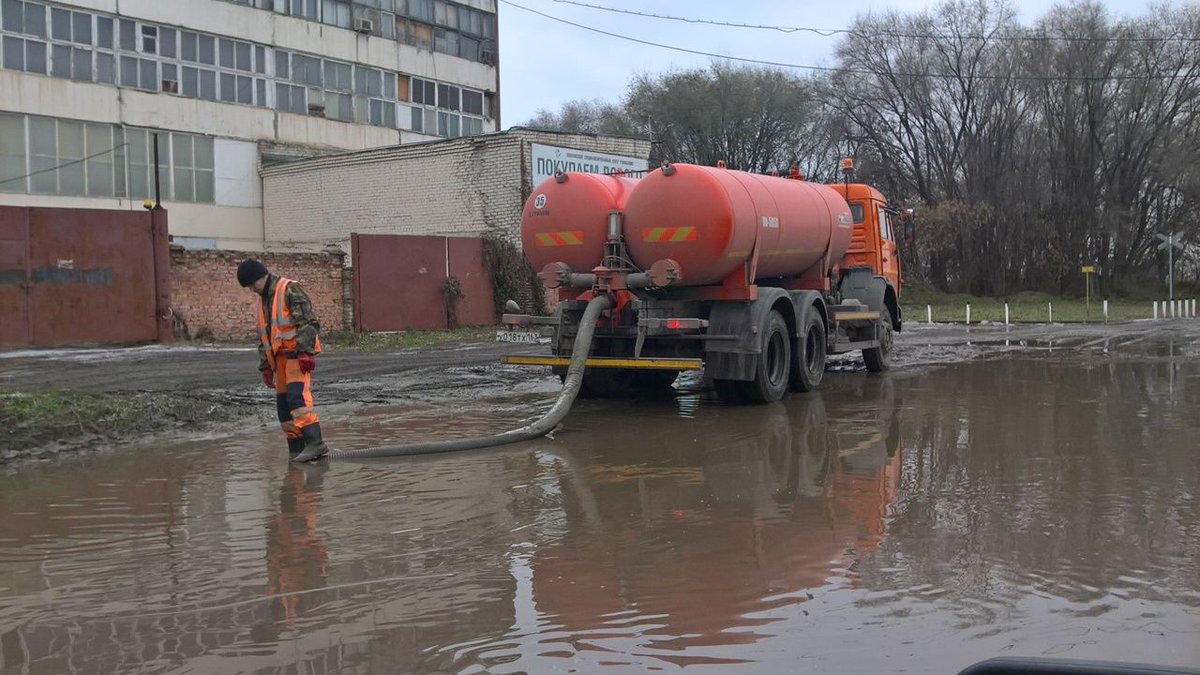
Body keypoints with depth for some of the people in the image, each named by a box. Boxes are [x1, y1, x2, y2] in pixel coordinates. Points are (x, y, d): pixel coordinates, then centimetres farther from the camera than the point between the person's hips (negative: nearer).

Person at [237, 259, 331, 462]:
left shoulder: (289, 290, -6)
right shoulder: (264, 302, 22)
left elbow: (308, 322, -16)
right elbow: (263, 338, 26)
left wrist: (305, 352, -23)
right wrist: (265, 367, 20)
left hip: (298, 353, -9)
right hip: (280, 357, 9)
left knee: (297, 396, -23)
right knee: (283, 404, 4)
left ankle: (315, 443, -31)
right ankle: (297, 450, 8)